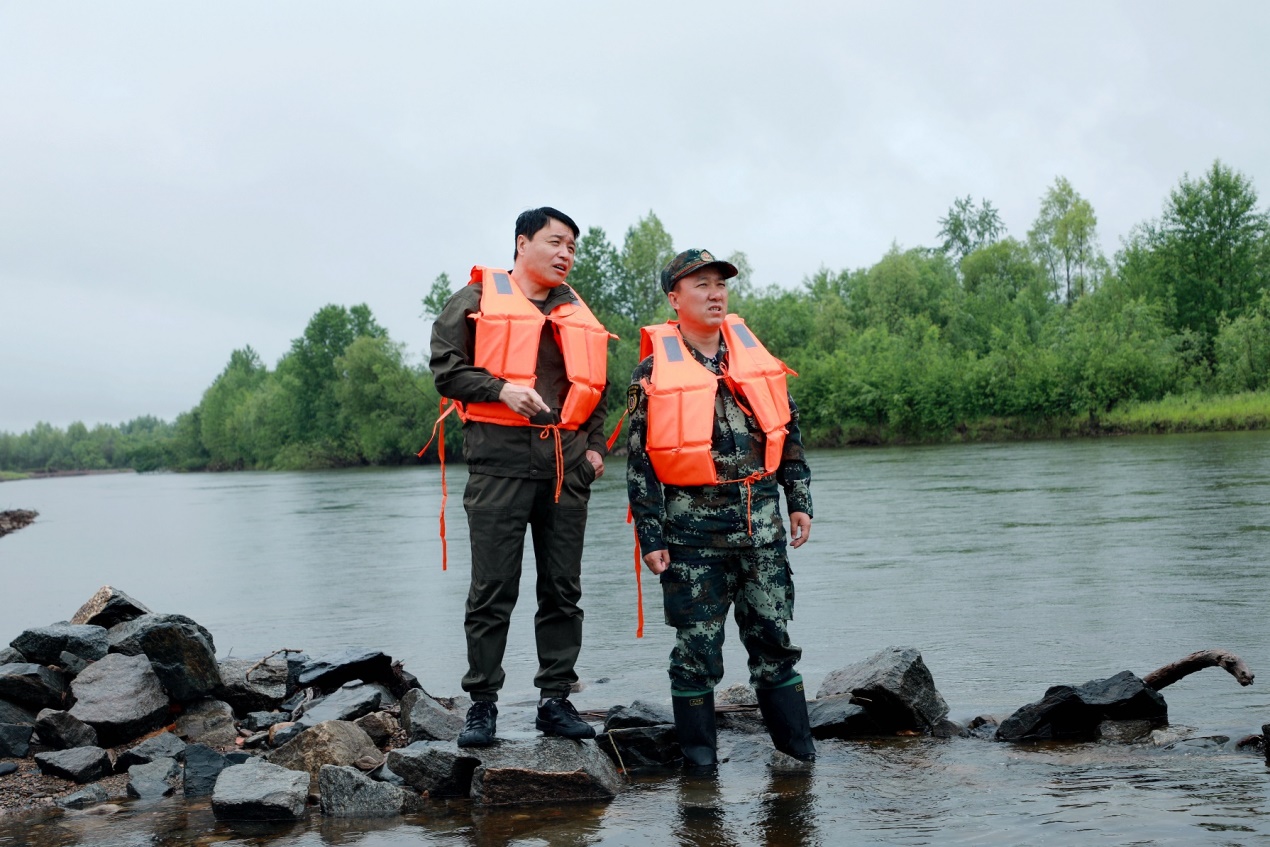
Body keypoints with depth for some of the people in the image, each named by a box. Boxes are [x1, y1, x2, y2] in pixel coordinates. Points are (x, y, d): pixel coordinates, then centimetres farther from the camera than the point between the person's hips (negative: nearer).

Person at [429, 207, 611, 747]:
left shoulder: (576, 313, 19)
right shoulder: (476, 301, 3)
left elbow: (593, 387, 24)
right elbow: (447, 368, -3)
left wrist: (595, 446, 12)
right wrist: (502, 388, -17)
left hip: (566, 461, 5)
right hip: (501, 457, -5)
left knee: (563, 589, 6)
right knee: (493, 590, -3)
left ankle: (556, 700, 14)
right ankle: (482, 704, 7)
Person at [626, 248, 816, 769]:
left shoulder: (757, 359, 9)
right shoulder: (654, 372, -3)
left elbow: (788, 432, 15)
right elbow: (641, 460, -4)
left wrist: (799, 501, 9)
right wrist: (651, 538, -7)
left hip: (761, 522, 3)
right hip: (692, 525, -3)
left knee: (772, 631, 9)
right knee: (698, 640, 3)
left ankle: (792, 734, 21)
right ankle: (698, 746, 16)